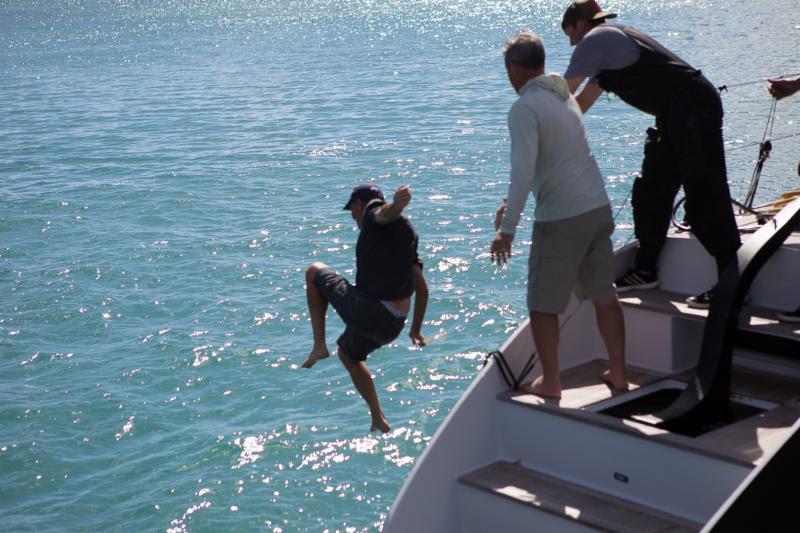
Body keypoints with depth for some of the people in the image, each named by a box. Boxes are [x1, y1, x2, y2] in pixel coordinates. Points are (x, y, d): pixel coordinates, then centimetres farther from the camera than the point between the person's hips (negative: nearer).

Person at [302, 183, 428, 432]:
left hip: (363, 310, -8)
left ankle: (319, 346, 10)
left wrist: (397, 202, -53)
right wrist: (416, 330, 30)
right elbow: (422, 288, 22)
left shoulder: (374, 211, 0)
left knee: (314, 271, 17)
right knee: (349, 356, 36)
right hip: (392, 326, 8)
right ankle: (379, 421, 33)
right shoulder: (407, 233, 23)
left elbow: (388, 212, -28)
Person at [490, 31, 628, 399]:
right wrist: (512, 203, 29)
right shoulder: (564, 96, 13)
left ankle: (550, 382, 17)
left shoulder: (524, 108, -14)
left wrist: (507, 230, -21)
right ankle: (618, 372, 25)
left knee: (543, 305, 8)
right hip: (598, 208, 8)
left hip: (560, 220, -8)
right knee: (604, 296, 17)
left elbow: (523, 173, -24)